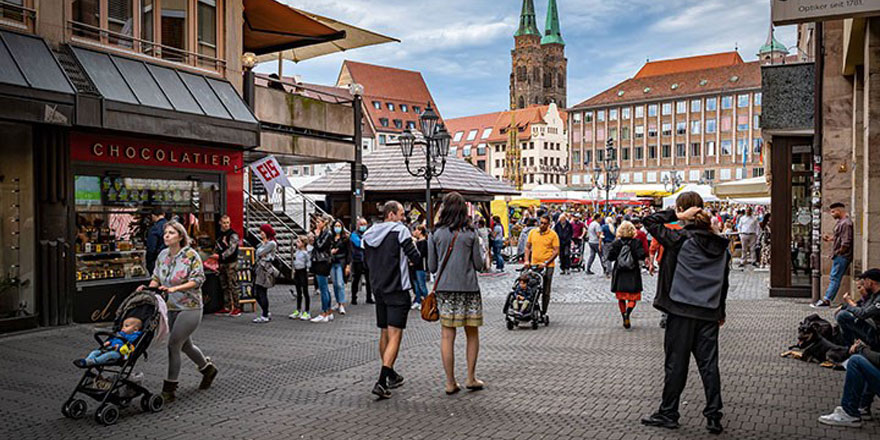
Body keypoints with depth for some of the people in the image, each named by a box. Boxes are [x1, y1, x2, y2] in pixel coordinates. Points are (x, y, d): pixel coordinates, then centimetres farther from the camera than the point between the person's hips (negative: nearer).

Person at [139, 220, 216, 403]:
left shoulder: (191, 255, -12)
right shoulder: (162, 255, 8)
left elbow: (198, 279, -17)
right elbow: (156, 278, 13)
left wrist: (175, 288, -26)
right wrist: (149, 287, -7)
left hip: (189, 308, -7)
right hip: (171, 307, 7)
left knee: (173, 345, -9)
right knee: (185, 344, 18)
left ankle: (169, 389, 1)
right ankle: (208, 369, 41)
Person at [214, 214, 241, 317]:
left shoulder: (233, 234, -9)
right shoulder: (219, 234, 15)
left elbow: (231, 249, -20)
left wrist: (221, 256, -27)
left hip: (231, 263, -8)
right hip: (222, 263, 8)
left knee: (233, 285, -7)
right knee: (224, 286, 12)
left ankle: (237, 308, -1)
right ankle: (227, 307, 19)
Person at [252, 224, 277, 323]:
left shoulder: (272, 243, -9)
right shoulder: (263, 243, 19)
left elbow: (260, 253, -15)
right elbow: (258, 254, 15)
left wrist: (262, 244, 1)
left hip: (265, 269, -9)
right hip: (259, 268, 9)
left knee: (262, 293, -7)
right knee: (256, 293, 9)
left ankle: (265, 316, 2)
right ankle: (266, 313, 21)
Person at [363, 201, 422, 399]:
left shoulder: (368, 234, 10)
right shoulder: (400, 230, -10)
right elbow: (415, 257, -12)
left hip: (378, 288, 7)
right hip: (397, 289, -7)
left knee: (384, 333, 18)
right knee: (395, 335, -6)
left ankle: (390, 375, 30)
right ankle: (381, 382, -15)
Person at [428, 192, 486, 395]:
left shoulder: (435, 234, 0)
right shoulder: (469, 233, -3)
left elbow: (431, 266, 3)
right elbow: (478, 264, -1)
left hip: (444, 288, 1)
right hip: (468, 287, -1)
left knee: (447, 336, 5)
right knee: (472, 334, 13)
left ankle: (450, 382, 8)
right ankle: (471, 378, 16)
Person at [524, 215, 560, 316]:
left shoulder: (553, 234, -4)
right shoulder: (532, 232, 6)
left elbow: (556, 251, -8)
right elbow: (527, 247, 11)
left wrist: (546, 263, -17)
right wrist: (527, 261, -1)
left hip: (547, 266, -3)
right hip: (534, 265, 3)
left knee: (546, 292, 4)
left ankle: (543, 312, 13)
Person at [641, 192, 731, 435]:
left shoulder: (680, 239, -11)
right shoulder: (720, 244, 7)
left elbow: (649, 221, -9)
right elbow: (724, 281, 13)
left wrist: (677, 215, -10)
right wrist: (721, 312, 22)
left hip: (682, 310, -5)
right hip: (709, 313, 5)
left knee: (676, 363, 5)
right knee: (709, 364, 9)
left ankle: (668, 413, 15)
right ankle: (714, 417, 12)